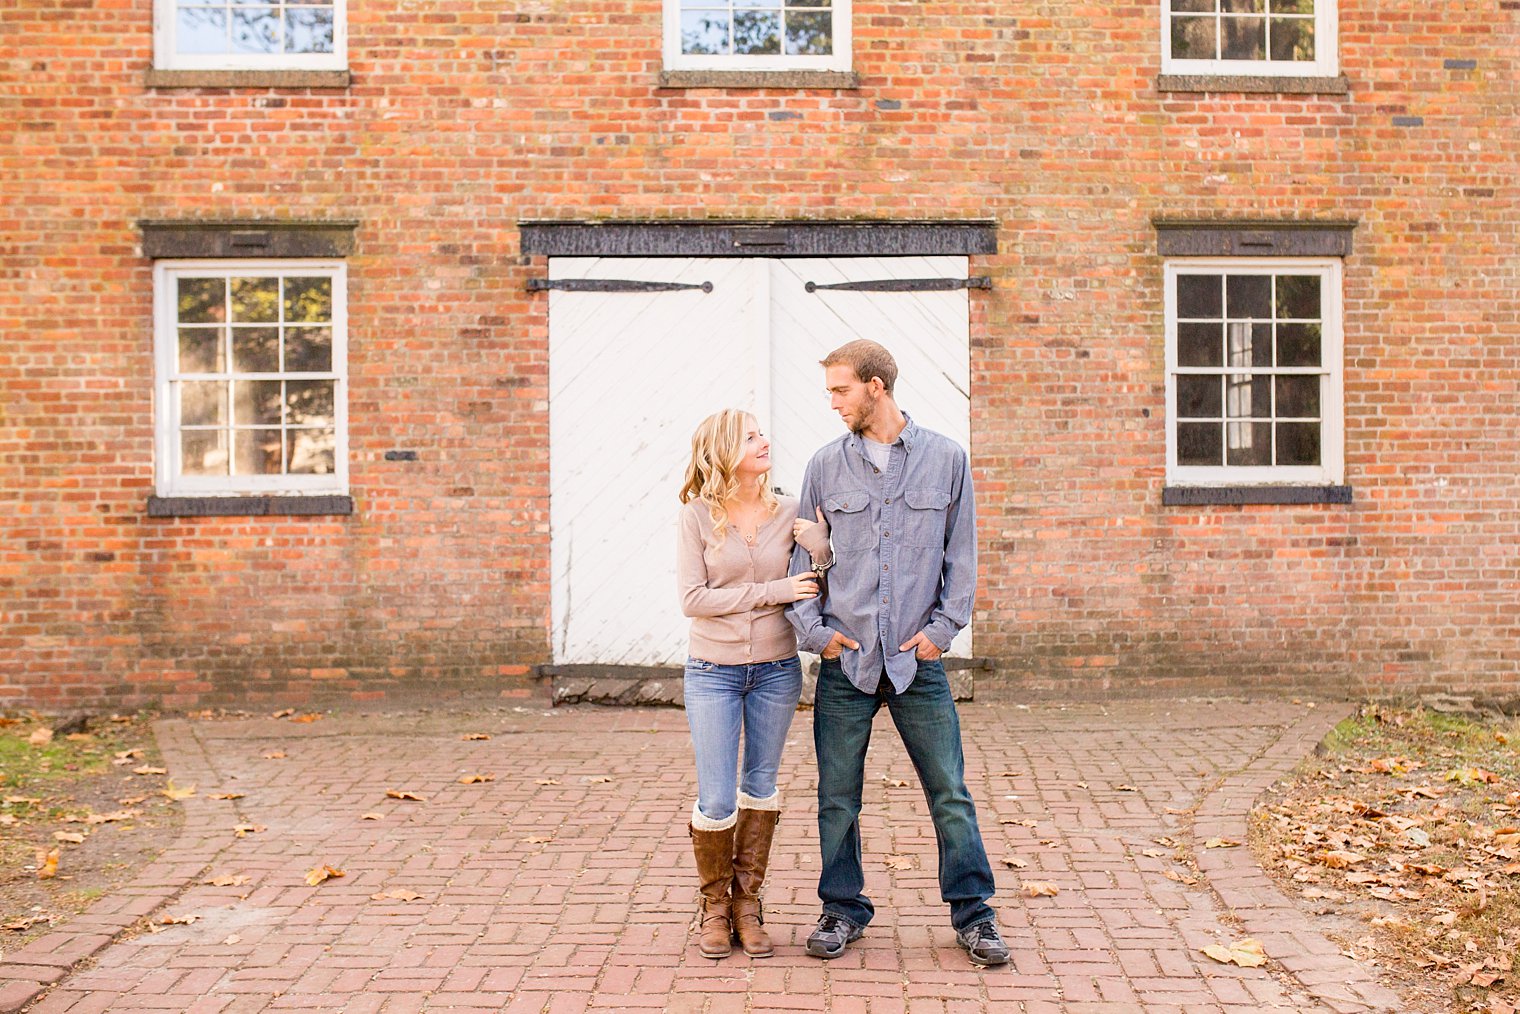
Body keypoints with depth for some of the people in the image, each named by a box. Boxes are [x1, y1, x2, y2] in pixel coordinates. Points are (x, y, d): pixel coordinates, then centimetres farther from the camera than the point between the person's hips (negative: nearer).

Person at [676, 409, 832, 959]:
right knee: (716, 801, -1)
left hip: (776, 669, 3)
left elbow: (824, 591, 3)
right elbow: (693, 598, -13)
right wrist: (773, 591, -16)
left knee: (760, 789, 13)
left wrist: (822, 549, -17)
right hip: (713, 672, -2)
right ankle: (714, 904, 23)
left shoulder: (789, 513, 0)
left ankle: (746, 902, 28)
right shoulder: (698, 517, -7)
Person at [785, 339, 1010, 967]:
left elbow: (961, 555, 6)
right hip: (845, 659, 1)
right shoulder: (826, 465, 5)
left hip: (918, 658, -1)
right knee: (837, 797, 8)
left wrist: (943, 627, -2)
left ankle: (972, 912, 19)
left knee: (950, 791, 4)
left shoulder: (946, 460, 2)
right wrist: (812, 628, -1)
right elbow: (799, 556, 8)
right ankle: (843, 909, 24)